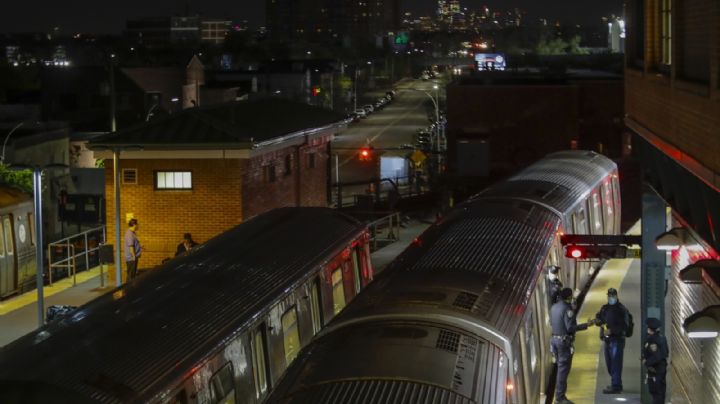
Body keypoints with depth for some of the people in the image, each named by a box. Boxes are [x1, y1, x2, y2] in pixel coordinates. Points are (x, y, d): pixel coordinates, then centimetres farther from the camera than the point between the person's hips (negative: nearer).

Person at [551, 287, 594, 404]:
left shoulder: (554, 307, 8)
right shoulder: (567, 309, -17)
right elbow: (570, 327, -22)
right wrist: (586, 325, -17)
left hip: (555, 338, 9)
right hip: (564, 341, -9)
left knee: (561, 368, 17)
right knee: (563, 369, -3)